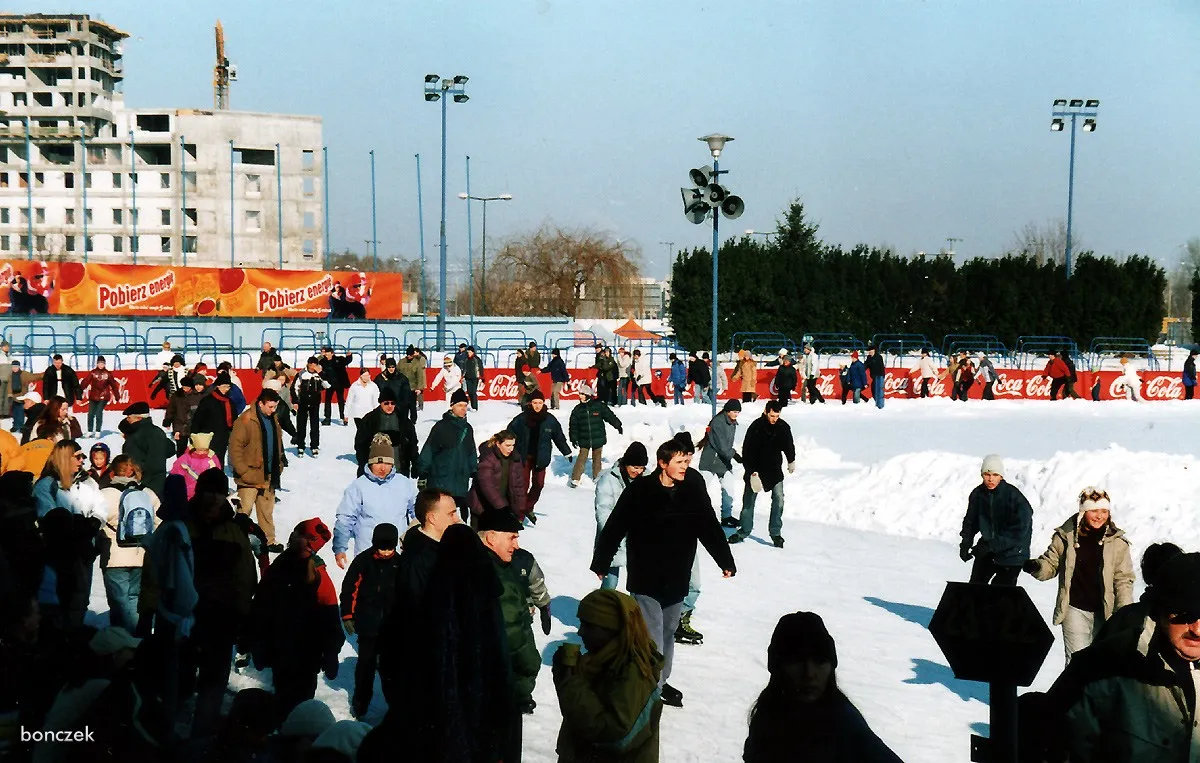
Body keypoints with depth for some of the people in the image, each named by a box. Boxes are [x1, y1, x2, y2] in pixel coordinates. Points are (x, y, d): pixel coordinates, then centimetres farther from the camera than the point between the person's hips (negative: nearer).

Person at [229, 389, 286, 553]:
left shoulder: (273, 419, 9)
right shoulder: (245, 421, -14)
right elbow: (235, 448, -16)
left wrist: (278, 466, 14)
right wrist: (244, 472, -18)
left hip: (268, 476, 7)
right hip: (250, 477, -7)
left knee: (267, 510, 16)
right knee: (244, 510, -3)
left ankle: (269, 541, 25)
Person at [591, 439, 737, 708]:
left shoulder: (694, 490, -2)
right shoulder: (640, 491, -13)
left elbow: (710, 528, 6)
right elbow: (614, 528, -7)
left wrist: (726, 561, 6)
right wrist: (601, 563, -3)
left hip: (676, 579, 5)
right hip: (645, 578, -4)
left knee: (668, 632, 16)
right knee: (652, 636, -7)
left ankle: (660, 681, 31)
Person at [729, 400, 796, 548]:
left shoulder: (783, 427, -9)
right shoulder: (756, 427, -18)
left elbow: (788, 446, 12)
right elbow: (747, 452, -16)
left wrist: (791, 462, 26)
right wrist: (752, 472, -22)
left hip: (775, 469, 2)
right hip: (756, 469, -2)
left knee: (778, 499, -8)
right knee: (748, 501, 3)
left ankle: (775, 533, -1)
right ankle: (744, 531, 15)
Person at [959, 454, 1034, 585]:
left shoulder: (1013, 496, -19)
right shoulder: (977, 494, -4)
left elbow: (1019, 531, -22)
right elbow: (970, 521, 10)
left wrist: (992, 545, -26)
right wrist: (965, 543, -6)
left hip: (1011, 552, -5)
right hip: (987, 550, 5)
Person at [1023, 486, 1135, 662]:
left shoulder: (1117, 540, -2)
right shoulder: (1066, 536, -4)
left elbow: (1123, 579, 1)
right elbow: (1051, 565, 5)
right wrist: (1036, 567, -18)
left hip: (1105, 612, 1)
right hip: (1075, 610, -1)